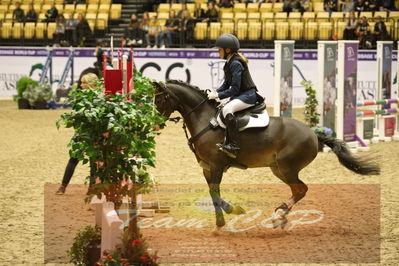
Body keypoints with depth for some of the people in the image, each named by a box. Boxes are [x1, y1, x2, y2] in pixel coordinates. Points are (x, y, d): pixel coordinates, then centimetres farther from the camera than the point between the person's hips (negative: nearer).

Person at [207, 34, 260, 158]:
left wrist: (218, 95, -20)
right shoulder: (229, 63, 12)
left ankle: (234, 146, -37)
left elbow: (235, 89, -22)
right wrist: (215, 93, 1)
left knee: (227, 109, -33)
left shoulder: (235, 64, -19)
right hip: (240, 95, 11)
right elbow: (226, 84, 17)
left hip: (248, 96, -11)